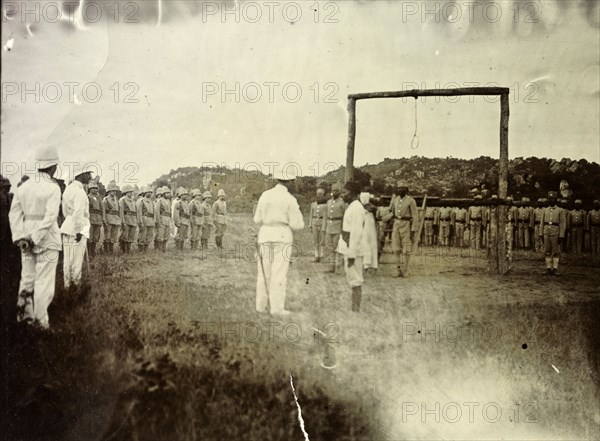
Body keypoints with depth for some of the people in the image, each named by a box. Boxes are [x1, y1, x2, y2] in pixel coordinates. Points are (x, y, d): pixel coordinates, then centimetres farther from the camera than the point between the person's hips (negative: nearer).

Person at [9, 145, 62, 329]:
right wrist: (36, 238, -16)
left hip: (27, 239, 6)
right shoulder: (53, 188, -13)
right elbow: (50, 217, -20)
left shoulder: (24, 186, 4)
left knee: (27, 278, 17)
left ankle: (24, 315, 22)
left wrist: (20, 237, -4)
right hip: (47, 240, -5)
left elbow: (14, 213, 0)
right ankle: (41, 321, 7)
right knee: (44, 281, 2)